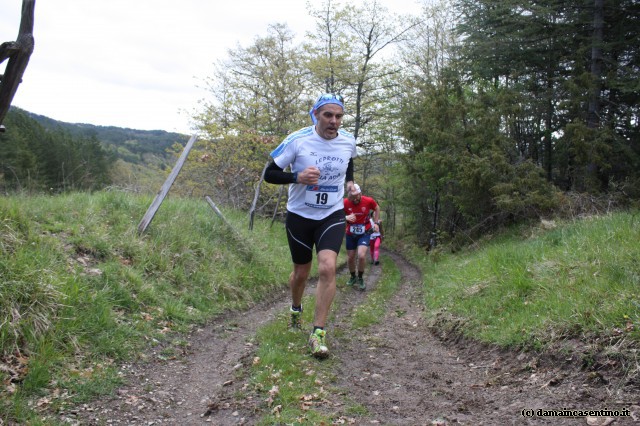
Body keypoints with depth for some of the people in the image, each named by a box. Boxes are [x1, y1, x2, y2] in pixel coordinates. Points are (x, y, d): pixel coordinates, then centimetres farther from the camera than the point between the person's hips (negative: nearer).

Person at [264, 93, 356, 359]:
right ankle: (296, 308, 47)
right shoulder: (297, 140, -15)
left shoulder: (348, 142, -4)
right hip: (300, 216, -1)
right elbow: (269, 174, -11)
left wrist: (349, 182, 6)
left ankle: (318, 333, -10)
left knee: (327, 268, -20)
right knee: (301, 271, 13)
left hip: (332, 216, 1)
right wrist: (297, 177, -27)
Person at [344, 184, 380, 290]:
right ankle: (353, 277, 36)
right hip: (350, 234, 2)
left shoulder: (368, 201, -17)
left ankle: (360, 278, 4)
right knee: (350, 258, 9)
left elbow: (377, 208, 6)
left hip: (364, 233, -1)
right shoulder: (345, 203, -19)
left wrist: (376, 222, 3)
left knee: (361, 255, -19)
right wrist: (346, 217, -27)